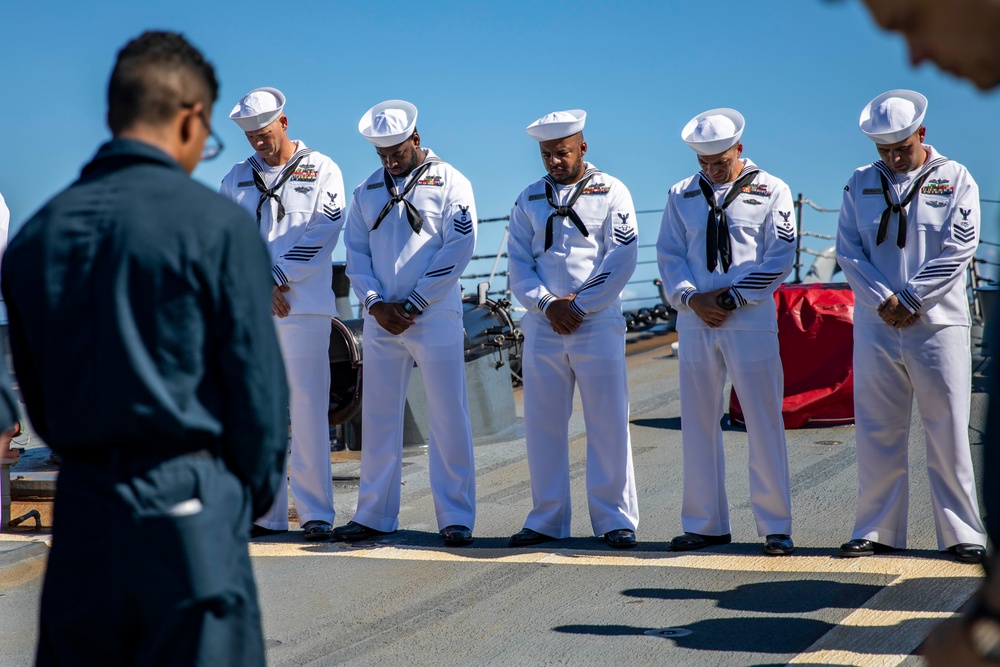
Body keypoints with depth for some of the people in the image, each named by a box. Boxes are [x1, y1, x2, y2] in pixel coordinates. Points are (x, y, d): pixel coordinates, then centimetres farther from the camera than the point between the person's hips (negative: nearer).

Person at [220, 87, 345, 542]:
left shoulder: (320, 170, 5)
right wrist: (262, 285, -10)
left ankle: (316, 513, -1)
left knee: (307, 411, -5)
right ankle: (267, 513, 10)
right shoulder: (237, 179, 15)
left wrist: (279, 276, -11)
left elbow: (323, 230, -6)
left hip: (304, 307, -4)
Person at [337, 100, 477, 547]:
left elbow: (458, 248, -8)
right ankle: (374, 515, 14)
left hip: (435, 318, -4)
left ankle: (456, 518, 2)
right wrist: (376, 304, -6)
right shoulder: (367, 191, 14)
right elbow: (355, 251, 11)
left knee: (447, 418, -3)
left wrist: (413, 304, -10)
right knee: (378, 418, 6)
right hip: (381, 321, 4)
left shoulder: (449, 183, 0)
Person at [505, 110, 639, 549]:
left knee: (607, 424, -3)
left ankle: (615, 520, 5)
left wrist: (579, 307, -10)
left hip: (597, 323, -3)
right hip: (542, 327, 3)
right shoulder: (530, 200, 13)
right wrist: (548, 304, -8)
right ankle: (547, 520, 12)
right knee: (542, 425, 4)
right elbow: (518, 262, 7)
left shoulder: (611, 193, 3)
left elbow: (621, 260, -5)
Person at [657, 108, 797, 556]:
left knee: (764, 424, -3)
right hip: (695, 321, 3)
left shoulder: (771, 191, 3)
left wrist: (732, 299, -10)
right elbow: (669, 254, 8)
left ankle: (776, 527, 4)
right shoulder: (682, 195, 12)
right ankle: (705, 524, 15)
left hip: (751, 320, -3)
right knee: (698, 423, 6)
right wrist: (693, 298, -9)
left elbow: (779, 260, -2)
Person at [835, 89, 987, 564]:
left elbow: (959, 248, -6)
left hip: (936, 324, -2)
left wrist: (911, 300, -11)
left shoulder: (954, 179, 3)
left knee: (948, 433, -1)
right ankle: (877, 530, 13)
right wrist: (882, 300, -10)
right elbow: (848, 251, 3)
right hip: (875, 327, 2)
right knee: (876, 432, 4)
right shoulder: (861, 184, 10)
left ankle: (963, 534, 6)